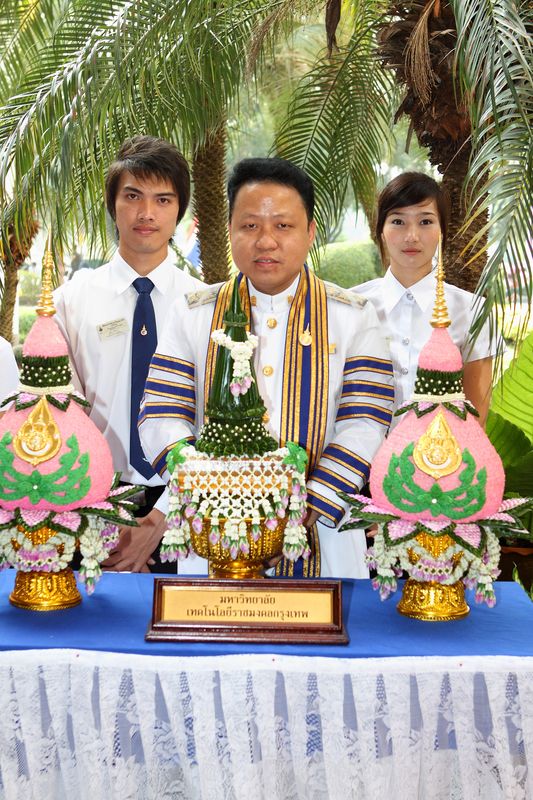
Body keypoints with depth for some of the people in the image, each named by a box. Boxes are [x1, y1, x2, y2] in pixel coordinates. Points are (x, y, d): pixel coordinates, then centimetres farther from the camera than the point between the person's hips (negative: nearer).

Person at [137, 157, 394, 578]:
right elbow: (162, 421, -4)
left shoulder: (354, 317, 1)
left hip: (321, 535, 0)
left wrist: (307, 511, -18)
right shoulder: (194, 314, 4)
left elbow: (363, 425, -8)